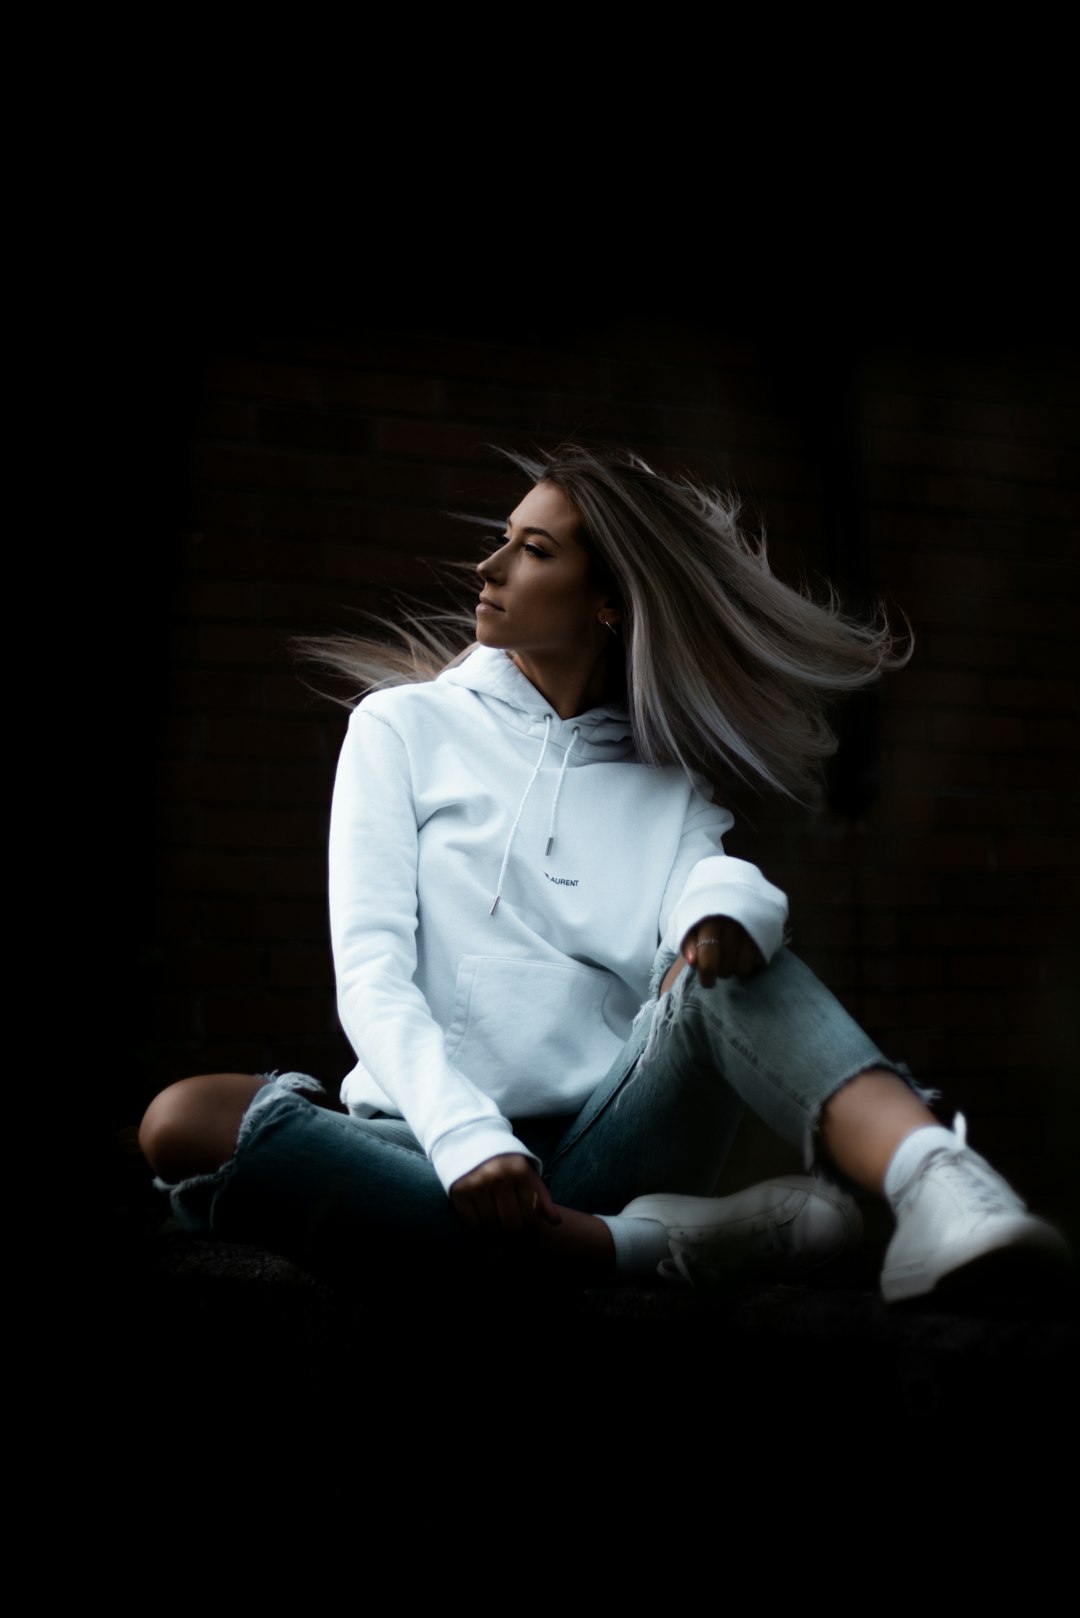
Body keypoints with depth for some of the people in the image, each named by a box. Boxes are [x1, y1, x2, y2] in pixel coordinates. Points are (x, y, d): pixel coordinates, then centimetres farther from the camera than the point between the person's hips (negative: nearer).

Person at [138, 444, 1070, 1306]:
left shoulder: (671, 782, 16)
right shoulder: (406, 726, 10)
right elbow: (372, 971, -3)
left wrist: (724, 906, -32)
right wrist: (465, 1136, -22)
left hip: (612, 1142, 1)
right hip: (436, 1148, -1)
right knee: (185, 1121, -30)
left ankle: (940, 1191, -47)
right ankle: (641, 1244, -35)